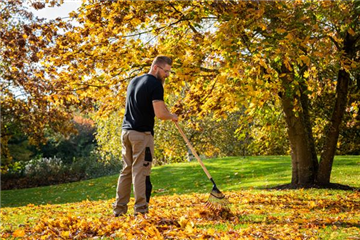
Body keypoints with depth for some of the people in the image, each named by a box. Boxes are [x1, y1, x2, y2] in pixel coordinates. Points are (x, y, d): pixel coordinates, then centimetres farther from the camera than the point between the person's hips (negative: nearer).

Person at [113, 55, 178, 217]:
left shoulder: (134, 81, 17)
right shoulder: (155, 85, -10)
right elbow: (159, 114, -18)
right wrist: (172, 116, 3)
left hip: (126, 131, 8)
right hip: (142, 133, -8)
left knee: (126, 170, 12)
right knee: (140, 171, -7)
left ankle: (119, 209, 14)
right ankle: (140, 210, -7)